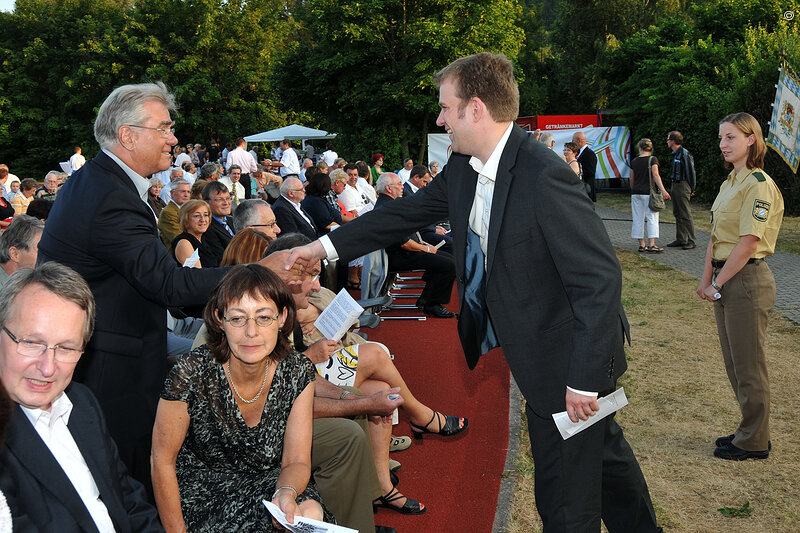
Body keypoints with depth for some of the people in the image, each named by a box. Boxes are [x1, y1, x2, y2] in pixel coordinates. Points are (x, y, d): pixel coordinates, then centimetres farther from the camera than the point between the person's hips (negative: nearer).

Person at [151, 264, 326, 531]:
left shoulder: (297, 372, -11)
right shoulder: (192, 372, -21)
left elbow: (297, 461, -8)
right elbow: (162, 461, -10)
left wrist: (286, 492, -31)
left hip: (265, 483, 4)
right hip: (201, 487, -3)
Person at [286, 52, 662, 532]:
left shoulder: (544, 176, -29)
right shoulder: (464, 169, -1)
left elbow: (601, 277, -29)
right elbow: (409, 212, 11)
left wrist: (584, 379, -26)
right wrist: (325, 246, 9)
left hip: (568, 363, -8)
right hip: (534, 352, 9)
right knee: (603, 453, 29)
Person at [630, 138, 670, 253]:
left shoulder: (634, 162, 6)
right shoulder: (652, 159, -5)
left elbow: (631, 180, 11)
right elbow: (655, 176, -15)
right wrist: (663, 190, -17)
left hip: (636, 193, 4)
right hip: (648, 192, -4)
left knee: (638, 219, 8)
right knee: (652, 218, -2)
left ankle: (641, 245, 11)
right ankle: (651, 245, -9)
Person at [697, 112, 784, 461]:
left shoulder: (759, 185, -15)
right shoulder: (729, 184, 14)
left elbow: (747, 243, -20)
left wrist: (718, 283, -15)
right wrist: (706, 279, 4)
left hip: (748, 280, -9)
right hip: (725, 280, 9)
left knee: (748, 366, 1)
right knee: (733, 362, 16)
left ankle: (754, 442, 14)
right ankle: (750, 429, 29)